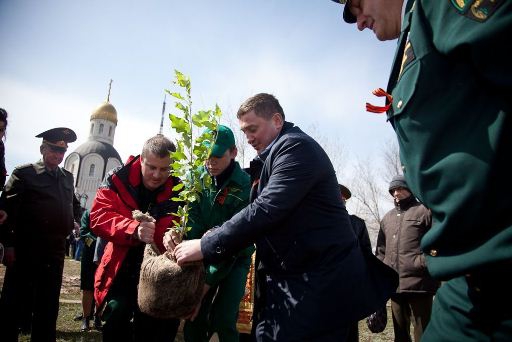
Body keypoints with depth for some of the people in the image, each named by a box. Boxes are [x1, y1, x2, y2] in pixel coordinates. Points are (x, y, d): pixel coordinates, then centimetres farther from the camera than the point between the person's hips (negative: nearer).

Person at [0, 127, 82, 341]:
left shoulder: (67, 177, 11)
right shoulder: (24, 174, -5)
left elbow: (75, 205, 28)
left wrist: (74, 222, 11)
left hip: (56, 251, 5)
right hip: (25, 250, -5)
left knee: (48, 305, 12)